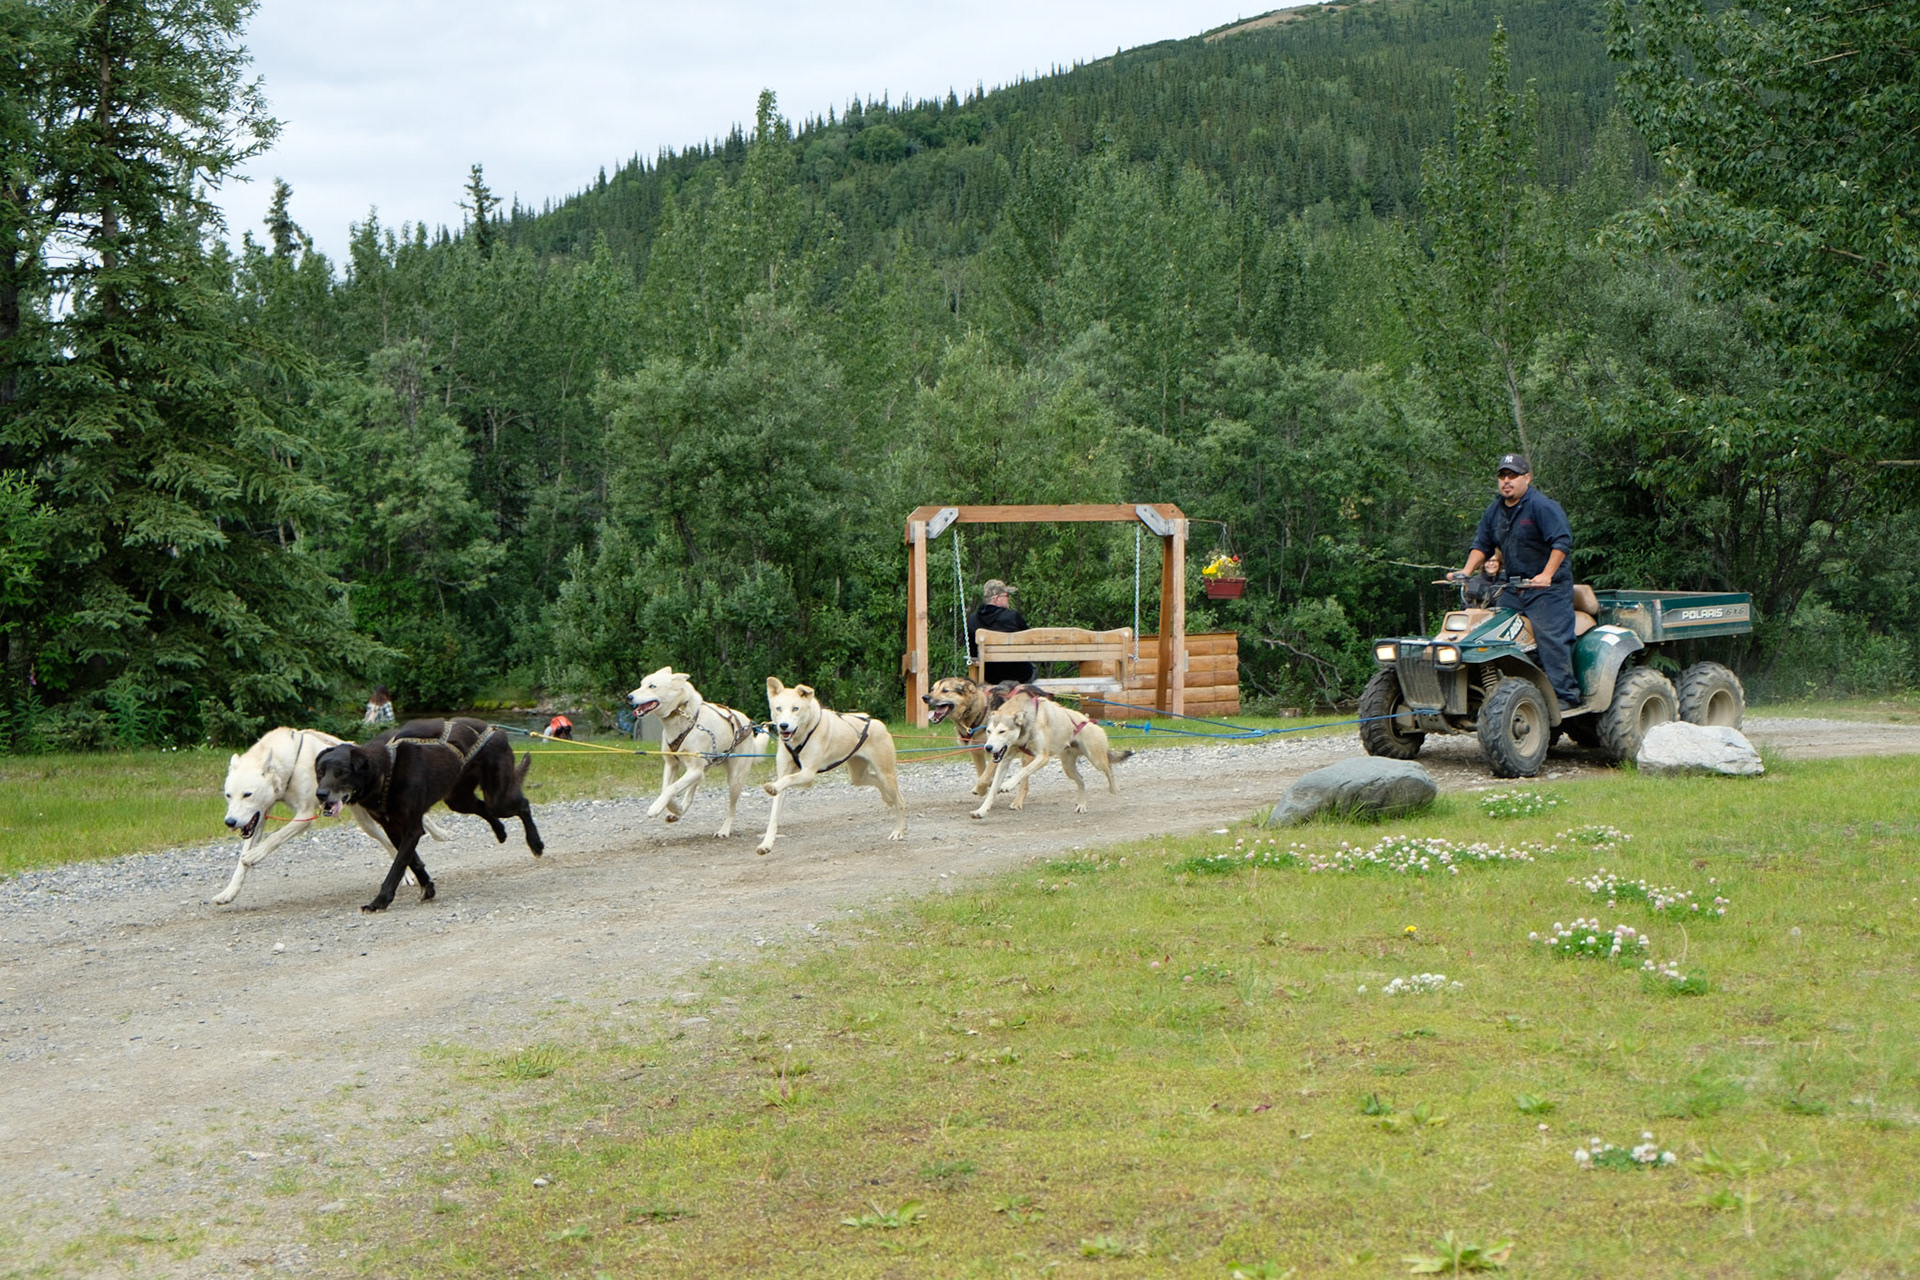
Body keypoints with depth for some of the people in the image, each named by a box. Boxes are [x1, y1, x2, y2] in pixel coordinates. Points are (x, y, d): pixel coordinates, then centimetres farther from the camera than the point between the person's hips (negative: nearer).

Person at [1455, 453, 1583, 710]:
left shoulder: (1542, 506, -11)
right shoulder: (1495, 510, 14)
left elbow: (1562, 541, -18)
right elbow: (1482, 544, 21)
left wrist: (1546, 576, -26)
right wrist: (1467, 571, 6)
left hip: (1547, 589, -8)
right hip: (1513, 589, 8)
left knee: (1550, 639, -14)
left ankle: (1566, 695, -11)